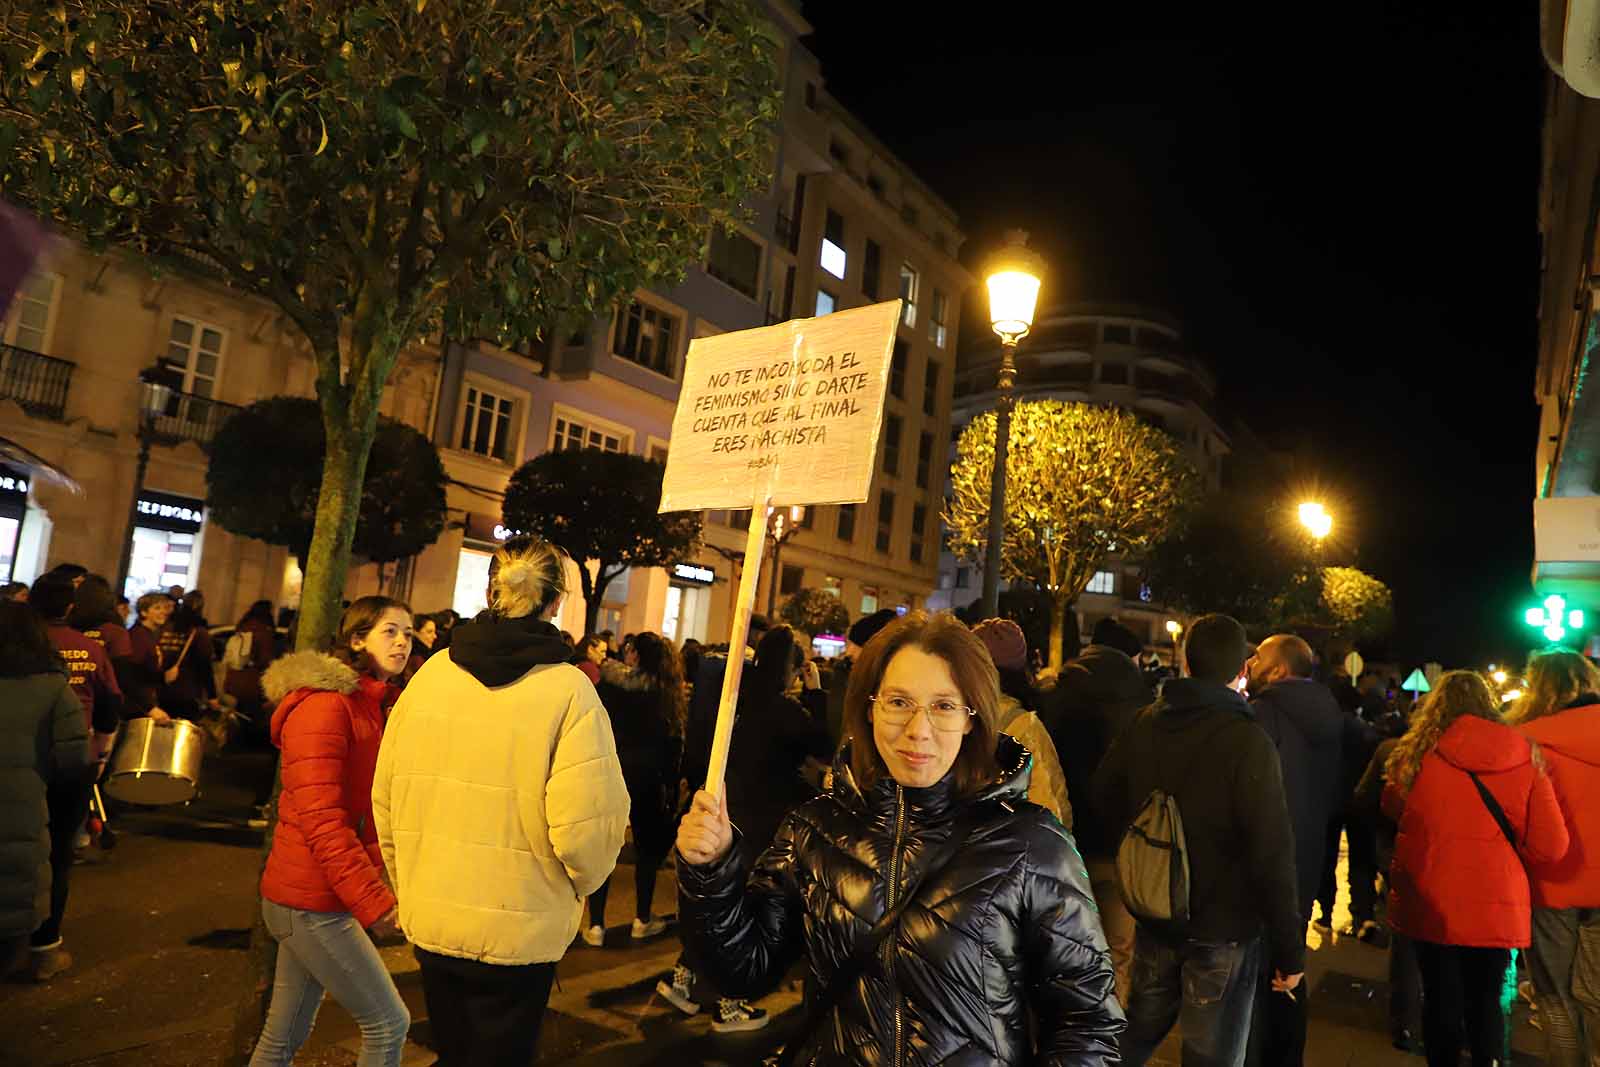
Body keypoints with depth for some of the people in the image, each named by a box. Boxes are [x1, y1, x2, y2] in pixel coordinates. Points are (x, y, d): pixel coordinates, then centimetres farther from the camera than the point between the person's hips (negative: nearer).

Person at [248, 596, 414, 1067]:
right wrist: (373, 902, -23)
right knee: (389, 1023, -1)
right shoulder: (324, 705, -18)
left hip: (308, 897, 9)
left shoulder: (374, 705, 12)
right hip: (312, 903, -9)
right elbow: (320, 820, -23)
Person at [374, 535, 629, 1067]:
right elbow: (586, 828, -21)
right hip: (517, 934, -4)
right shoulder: (568, 690, -17)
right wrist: (581, 882, 1)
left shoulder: (430, 675, -4)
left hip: (429, 922, 4)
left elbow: (385, 797, 3)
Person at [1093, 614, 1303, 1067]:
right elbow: (1272, 855, -21)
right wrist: (1289, 950, -12)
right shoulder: (1248, 742, -20)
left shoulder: (1146, 722, -2)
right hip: (1223, 929, -5)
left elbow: (1106, 797, 11)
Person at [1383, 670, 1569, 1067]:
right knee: (1487, 1004, 15)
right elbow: (1551, 846, -7)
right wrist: (1499, 845, 12)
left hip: (1432, 903, -1)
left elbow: (1392, 807, 9)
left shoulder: (1419, 752, -9)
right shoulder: (1525, 756, -6)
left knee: (1441, 1001, 14)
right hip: (1497, 906, 1)